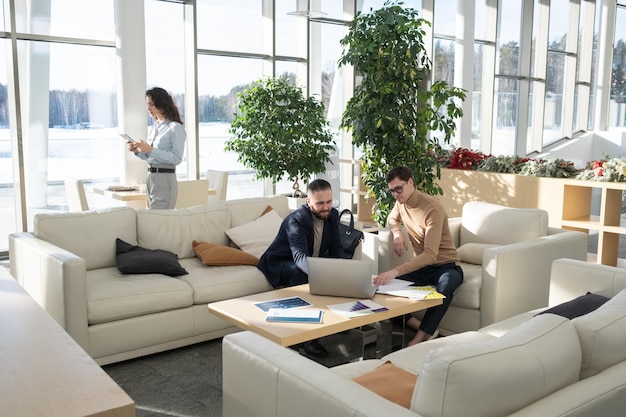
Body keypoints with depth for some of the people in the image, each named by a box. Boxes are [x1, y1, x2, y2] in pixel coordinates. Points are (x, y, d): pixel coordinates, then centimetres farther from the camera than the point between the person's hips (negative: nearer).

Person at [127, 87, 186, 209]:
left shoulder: (175, 128, -10)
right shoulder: (155, 126, 14)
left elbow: (177, 158, -17)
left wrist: (150, 150, -20)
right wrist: (137, 151, 2)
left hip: (165, 179, -8)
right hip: (150, 178, 8)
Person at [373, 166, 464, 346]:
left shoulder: (432, 208, -23)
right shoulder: (401, 202, 1)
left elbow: (431, 255, -33)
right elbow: (392, 219, 27)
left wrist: (396, 271, -45)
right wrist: (397, 234, 0)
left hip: (445, 265, -6)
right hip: (420, 265, 6)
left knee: (445, 286, -42)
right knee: (383, 286, -20)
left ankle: (418, 340, -32)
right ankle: (426, 331, -21)